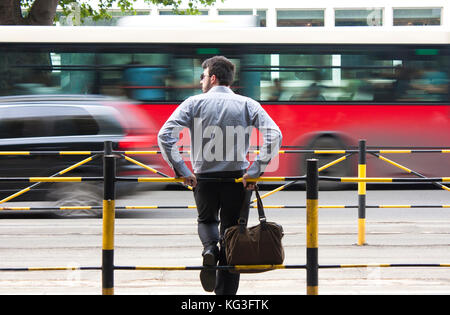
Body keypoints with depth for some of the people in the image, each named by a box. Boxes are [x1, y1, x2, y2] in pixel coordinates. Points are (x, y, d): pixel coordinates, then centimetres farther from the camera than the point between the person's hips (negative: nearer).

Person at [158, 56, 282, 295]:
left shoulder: (195, 103, 1)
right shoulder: (247, 104, 2)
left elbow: (165, 135, -9)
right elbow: (274, 135, -11)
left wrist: (181, 170, -6)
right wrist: (255, 170, -10)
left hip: (204, 179, 0)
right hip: (237, 180, 0)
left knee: (206, 221, 28)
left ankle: (209, 248, -5)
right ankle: (226, 293, 9)